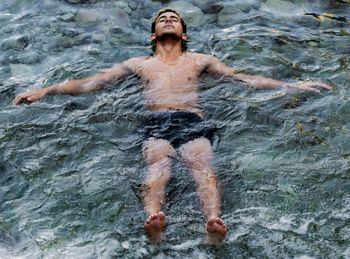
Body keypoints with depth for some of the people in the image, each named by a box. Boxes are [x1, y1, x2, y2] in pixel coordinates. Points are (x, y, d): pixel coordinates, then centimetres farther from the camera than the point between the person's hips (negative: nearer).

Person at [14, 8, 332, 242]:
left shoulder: (199, 60, 28)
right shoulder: (139, 63, 28)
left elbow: (243, 78, 22)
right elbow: (90, 82, 22)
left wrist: (292, 84, 14)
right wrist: (46, 90, 14)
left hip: (192, 122, 1)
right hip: (156, 124, 0)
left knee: (203, 166, -30)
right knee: (157, 166, -31)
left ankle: (214, 219, -54)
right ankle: (154, 217, -57)